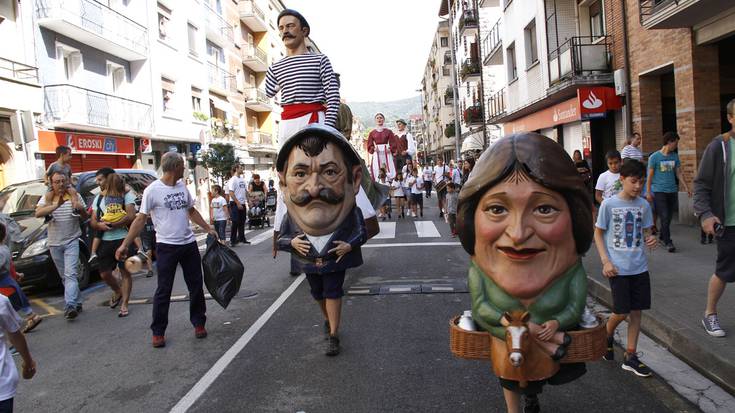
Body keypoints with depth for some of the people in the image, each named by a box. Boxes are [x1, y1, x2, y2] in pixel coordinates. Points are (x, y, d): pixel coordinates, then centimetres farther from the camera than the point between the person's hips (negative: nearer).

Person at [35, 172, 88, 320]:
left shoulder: (75, 196, 1)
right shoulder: (47, 198, 3)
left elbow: (85, 218, 7)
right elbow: (38, 213, -16)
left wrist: (81, 210, -16)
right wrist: (56, 206, -32)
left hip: (71, 241, -3)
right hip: (54, 243, 3)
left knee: (70, 274, -15)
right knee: (65, 276, 11)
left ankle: (70, 306, -23)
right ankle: (77, 303, 22)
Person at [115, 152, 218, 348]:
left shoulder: (182, 186, 7)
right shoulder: (153, 190, -11)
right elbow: (141, 219, -9)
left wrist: (209, 229, 17)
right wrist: (125, 244, -11)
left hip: (189, 244, 6)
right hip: (166, 246, -6)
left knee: (196, 286, 12)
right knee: (163, 291, 1)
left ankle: (199, 323, 26)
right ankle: (158, 332, 14)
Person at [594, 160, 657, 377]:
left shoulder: (643, 205, 4)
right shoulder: (609, 204, -8)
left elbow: (646, 233, 12)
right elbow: (598, 234, -3)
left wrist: (650, 240, -12)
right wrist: (606, 262, -11)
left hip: (639, 267, 4)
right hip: (617, 267, -4)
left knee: (636, 311, 7)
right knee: (622, 312, -2)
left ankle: (630, 356, 19)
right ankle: (607, 336, 30)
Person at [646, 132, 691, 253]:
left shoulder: (675, 156, 9)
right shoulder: (654, 157, -6)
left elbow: (678, 173, 15)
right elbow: (650, 176, -4)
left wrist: (686, 187, 10)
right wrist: (648, 192, -7)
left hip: (672, 191, 5)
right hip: (659, 191, -5)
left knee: (669, 217, 9)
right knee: (664, 218, -7)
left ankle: (661, 237, 26)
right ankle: (668, 242, -1)